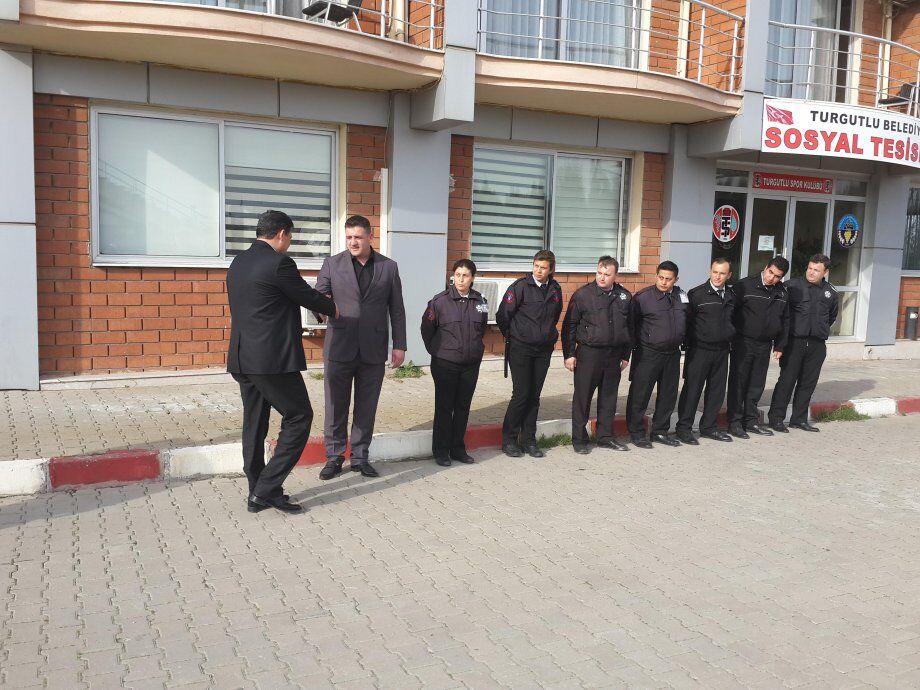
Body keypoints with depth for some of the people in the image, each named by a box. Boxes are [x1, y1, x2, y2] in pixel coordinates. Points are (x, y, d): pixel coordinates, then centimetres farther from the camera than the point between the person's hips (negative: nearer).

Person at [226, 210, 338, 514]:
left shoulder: (237, 263, 12)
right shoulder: (279, 263, -14)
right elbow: (308, 297, -5)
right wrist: (333, 309, 17)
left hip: (242, 359, 9)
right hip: (273, 360, -9)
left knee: (254, 424, 13)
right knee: (299, 417, 3)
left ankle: (258, 493, 20)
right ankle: (266, 489, 0)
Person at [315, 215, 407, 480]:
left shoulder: (388, 267, 5)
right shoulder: (332, 264, 3)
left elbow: (396, 309, 7)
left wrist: (399, 345, 4)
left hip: (373, 349, 1)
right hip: (339, 347, -1)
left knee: (366, 407, 9)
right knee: (336, 406, 5)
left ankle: (360, 457, 21)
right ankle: (334, 457, 18)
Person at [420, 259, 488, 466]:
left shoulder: (480, 302, 3)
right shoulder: (440, 301, -9)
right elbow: (427, 328, 1)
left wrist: (476, 348, 14)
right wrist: (436, 351, 4)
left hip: (471, 365, 4)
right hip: (445, 364, -4)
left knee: (463, 407, 11)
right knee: (444, 407, 3)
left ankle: (458, 448, 23)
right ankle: (441, 451, 13)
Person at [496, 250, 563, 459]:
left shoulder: (555, 289, 6)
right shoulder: (520, 286, -11)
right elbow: (502, 315, -8)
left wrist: (549, 335, 15)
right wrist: (513, 337, 4)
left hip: (544, 350, 5)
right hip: (520, 349, -5)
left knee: (534, 396, 8)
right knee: (521, 394, -5)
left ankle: (529, 440, 18)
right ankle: (509, 440, 8)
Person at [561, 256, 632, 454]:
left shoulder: (625, 296, 6)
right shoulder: (583, 294, -6)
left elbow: (629, 327, 15)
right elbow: (569, 326, -4)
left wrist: (625, 355, 13)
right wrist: (569, 354, -7)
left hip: (614, 355, 4)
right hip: (588, 354, -4)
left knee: (609, 397, 12)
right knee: (582, 397, 2)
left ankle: (605, 436, 25)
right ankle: (579, 439, 12)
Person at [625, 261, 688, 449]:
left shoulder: (681, 296, 5)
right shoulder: (643, 297, -10)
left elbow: (686, 322, 17)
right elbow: (632, 324, -5)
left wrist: (683, 343, 12)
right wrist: (635, 347, -6)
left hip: (672, 354, 5)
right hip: (648, 354, -5)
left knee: (668, 394, 13)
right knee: (640, 394, 0)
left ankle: (660, 431, 26)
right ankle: (636, 432, 13)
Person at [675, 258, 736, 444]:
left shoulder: (731, 296, 9)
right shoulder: (697, 294, -8)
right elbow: (687, 321, -7)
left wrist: (730, 339, 10)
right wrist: (690, 344, -8)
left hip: (722, 350, 6)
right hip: (699, 350, -5)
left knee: (717, 390, 11)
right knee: (692, 389, 0)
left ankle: (709, 427, 24)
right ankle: (684, 428, 7)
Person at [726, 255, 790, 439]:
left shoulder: (782, 293, 7)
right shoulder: (744, 286, -10)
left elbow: (785, 321, 16)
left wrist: (779, 346, 13)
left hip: (764, 346, 5)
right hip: (743, 343, -5)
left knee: (757, 385, 12)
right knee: (738, 384, 1)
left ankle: (751, 420, 23)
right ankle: (735, 422, 7)